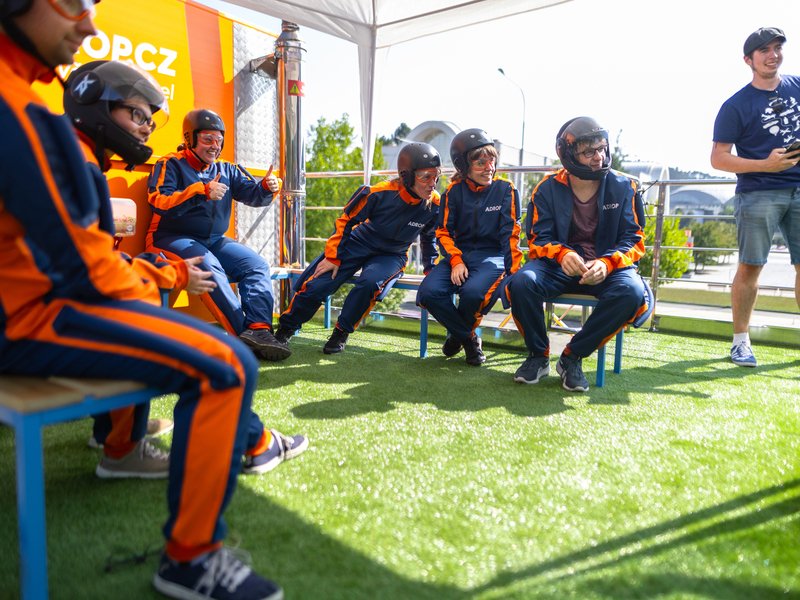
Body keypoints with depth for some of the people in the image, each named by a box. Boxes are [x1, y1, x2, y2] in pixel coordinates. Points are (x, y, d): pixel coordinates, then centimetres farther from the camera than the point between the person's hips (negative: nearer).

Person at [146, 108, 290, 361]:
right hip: (172, 238, -6)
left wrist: (266, 188, -21)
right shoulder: (170, 164, -2)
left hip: (214, 240, 6)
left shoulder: (226, 170, 14)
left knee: (256, 264, -15)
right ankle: (244, 332, -37)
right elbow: (159, 203, -18)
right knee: (209, 267, -34)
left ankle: (258, 330, -31)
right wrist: (202, 191, -29)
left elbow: (252, 195, 3)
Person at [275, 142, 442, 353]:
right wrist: (333, 256, -10)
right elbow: (346, 220, -10)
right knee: (315, 286, -14)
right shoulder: (380, 193, -24)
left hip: (391, 256, 1)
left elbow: (429, 239, 7)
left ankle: (341, 332, -11)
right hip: (359, 243, -1)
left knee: (370, 283, -34)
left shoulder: (435, 205, -16)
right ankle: (286, 328, 14)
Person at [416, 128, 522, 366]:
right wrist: (456, 261, -12)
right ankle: (468, 338, -1)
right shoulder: (454, 191, 4)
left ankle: (456, 333, 1)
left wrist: (514, 273, -15)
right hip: (459, 254, 3)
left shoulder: (505, 190, -1)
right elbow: (443, 231, 4)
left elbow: (510, 235, -4)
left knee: (473, 292, -35)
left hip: (491, 255, -2)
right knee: (428, 292, -25)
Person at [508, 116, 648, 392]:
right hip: (559, 264, 0)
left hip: (607, 266, 0)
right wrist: (562, 254, -27)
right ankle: (538, 356, -6)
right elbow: (537, 240, -2)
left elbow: (634, 240, -3)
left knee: (631, 292, -33)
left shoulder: (623, 187, -1)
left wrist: (607, 263, -26)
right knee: (522, 282, -31)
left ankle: (572, 357, -13)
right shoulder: (548, 188, -1)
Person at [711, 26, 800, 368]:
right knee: (750, 267, -4)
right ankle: (740, 341, 6)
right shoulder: (736, 105, -3)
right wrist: (765, 165, -17)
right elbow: (718, 159, -7)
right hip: (758, 195, -4)